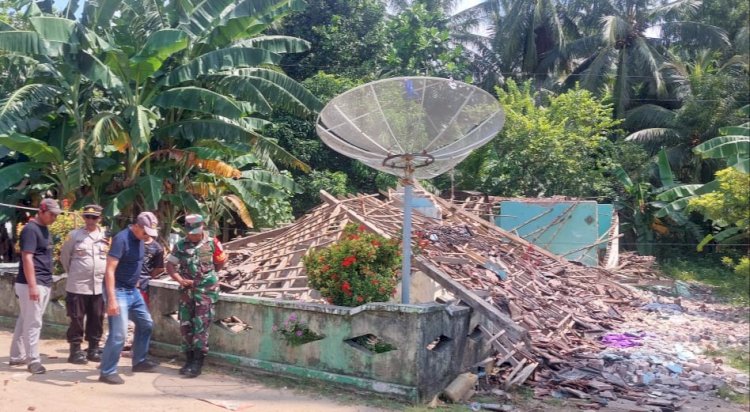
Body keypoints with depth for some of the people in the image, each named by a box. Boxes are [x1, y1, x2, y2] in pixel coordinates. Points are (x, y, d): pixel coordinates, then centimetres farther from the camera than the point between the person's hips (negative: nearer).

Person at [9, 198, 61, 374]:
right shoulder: (31, 229, -14)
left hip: (44, 284, 9)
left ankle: (17, 356, 24)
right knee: (33, 323, -4)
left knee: (25, 321, 15)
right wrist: (32, 286, -23)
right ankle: (33, 360, 2)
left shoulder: (44, 228, 14)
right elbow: (27, 259, -19)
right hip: (32, 284, -9)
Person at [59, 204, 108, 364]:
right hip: (78, 285, -3)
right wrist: (72, 272, 7)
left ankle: (93, 348, 21)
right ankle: (75, 350, 13)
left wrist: (106, 274, 8)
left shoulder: (107, 236, 4)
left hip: (99, 285, 3)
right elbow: (64, 256, 7)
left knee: (97, 318, 9)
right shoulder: (74, 235, -2)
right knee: (77, 318, 3)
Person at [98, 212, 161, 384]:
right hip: (118, 291, -9)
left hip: (132, 291, 9)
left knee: (146, 323, 16)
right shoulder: (121, 239, -20)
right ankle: (107, 372, 3)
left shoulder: (139, 240, 7)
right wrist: (112, 299, -29)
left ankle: (139, 361, 30)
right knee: (119, 333, -10)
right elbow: (109, 270, -24)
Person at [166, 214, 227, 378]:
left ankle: (198, 363, -1)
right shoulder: (180, 245, 2)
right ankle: (189, 359, 20)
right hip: (187, 290, 4)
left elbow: (220, 262, 9)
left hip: (206, 290, -3)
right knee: (185, 325, 7)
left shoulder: (212, 243, -4)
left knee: (201, 326, -6)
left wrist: (207, 275, 3)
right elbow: (170, 265, 5)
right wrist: (180, 279, -11)